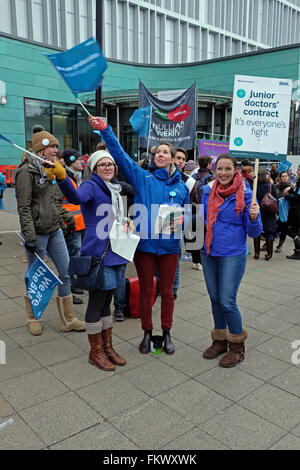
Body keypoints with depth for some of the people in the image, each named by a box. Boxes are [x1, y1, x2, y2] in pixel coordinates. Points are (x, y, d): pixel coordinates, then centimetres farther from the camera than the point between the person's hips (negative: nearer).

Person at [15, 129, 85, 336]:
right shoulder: (27, 171, -10)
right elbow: (24, 208, -15)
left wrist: (62, 223, 19)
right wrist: (29, 237, -19)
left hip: (55, 231, 7)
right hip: (37, 232, -7)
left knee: (66, 273, 6)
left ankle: (68, 319, 16)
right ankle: (34, 318, 25)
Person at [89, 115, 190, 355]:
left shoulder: (181, 187, 7)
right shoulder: (143, 178, 0)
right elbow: (120, 155, -8)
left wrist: (182, 220, -10)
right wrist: (105, 130, -17)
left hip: (170, 245, 1)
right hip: (144, 243, -1)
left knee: (167, 291, 12)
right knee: (145, 290, 11)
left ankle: (167, 333, 30)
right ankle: (147, 333, 29)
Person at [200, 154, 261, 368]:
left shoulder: (245, 194, -9)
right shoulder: (208, 191, 2)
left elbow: (254, 232, -9)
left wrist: (253, 217, -29)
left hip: (233, 255, -5)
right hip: (209, 253, 5)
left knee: (227, 302, -4)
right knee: (215, 298, 14)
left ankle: (237, 346, 18)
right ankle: (220, 340, 32)